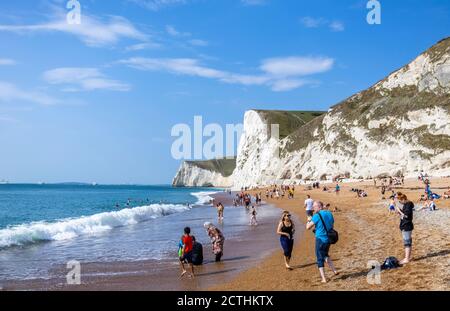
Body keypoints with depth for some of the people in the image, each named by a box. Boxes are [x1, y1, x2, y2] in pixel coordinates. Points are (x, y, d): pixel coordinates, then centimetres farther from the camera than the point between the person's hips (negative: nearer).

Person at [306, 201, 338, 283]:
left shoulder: (317, 216, -16)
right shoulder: (330, 214, 5)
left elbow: (308, 227, -13)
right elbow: (332, 226, 17)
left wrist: (309, 220, 5)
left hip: (320, 239, -6)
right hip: (328, 239, 6)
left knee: (320, 259, 4)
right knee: (325, 255, 28)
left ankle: (323, 279, 3)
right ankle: (334, 271, 22)